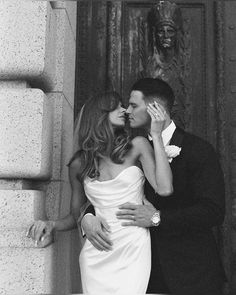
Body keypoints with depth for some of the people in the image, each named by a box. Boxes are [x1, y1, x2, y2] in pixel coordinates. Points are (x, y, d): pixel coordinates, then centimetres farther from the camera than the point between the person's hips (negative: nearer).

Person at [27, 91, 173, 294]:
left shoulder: (137, 147, 0)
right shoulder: (78, 164, 5)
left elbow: (165, 189, -14)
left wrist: (156, 136, -11)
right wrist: (51, 225, -6)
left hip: (133, 249, -1)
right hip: (96, 254, 2)